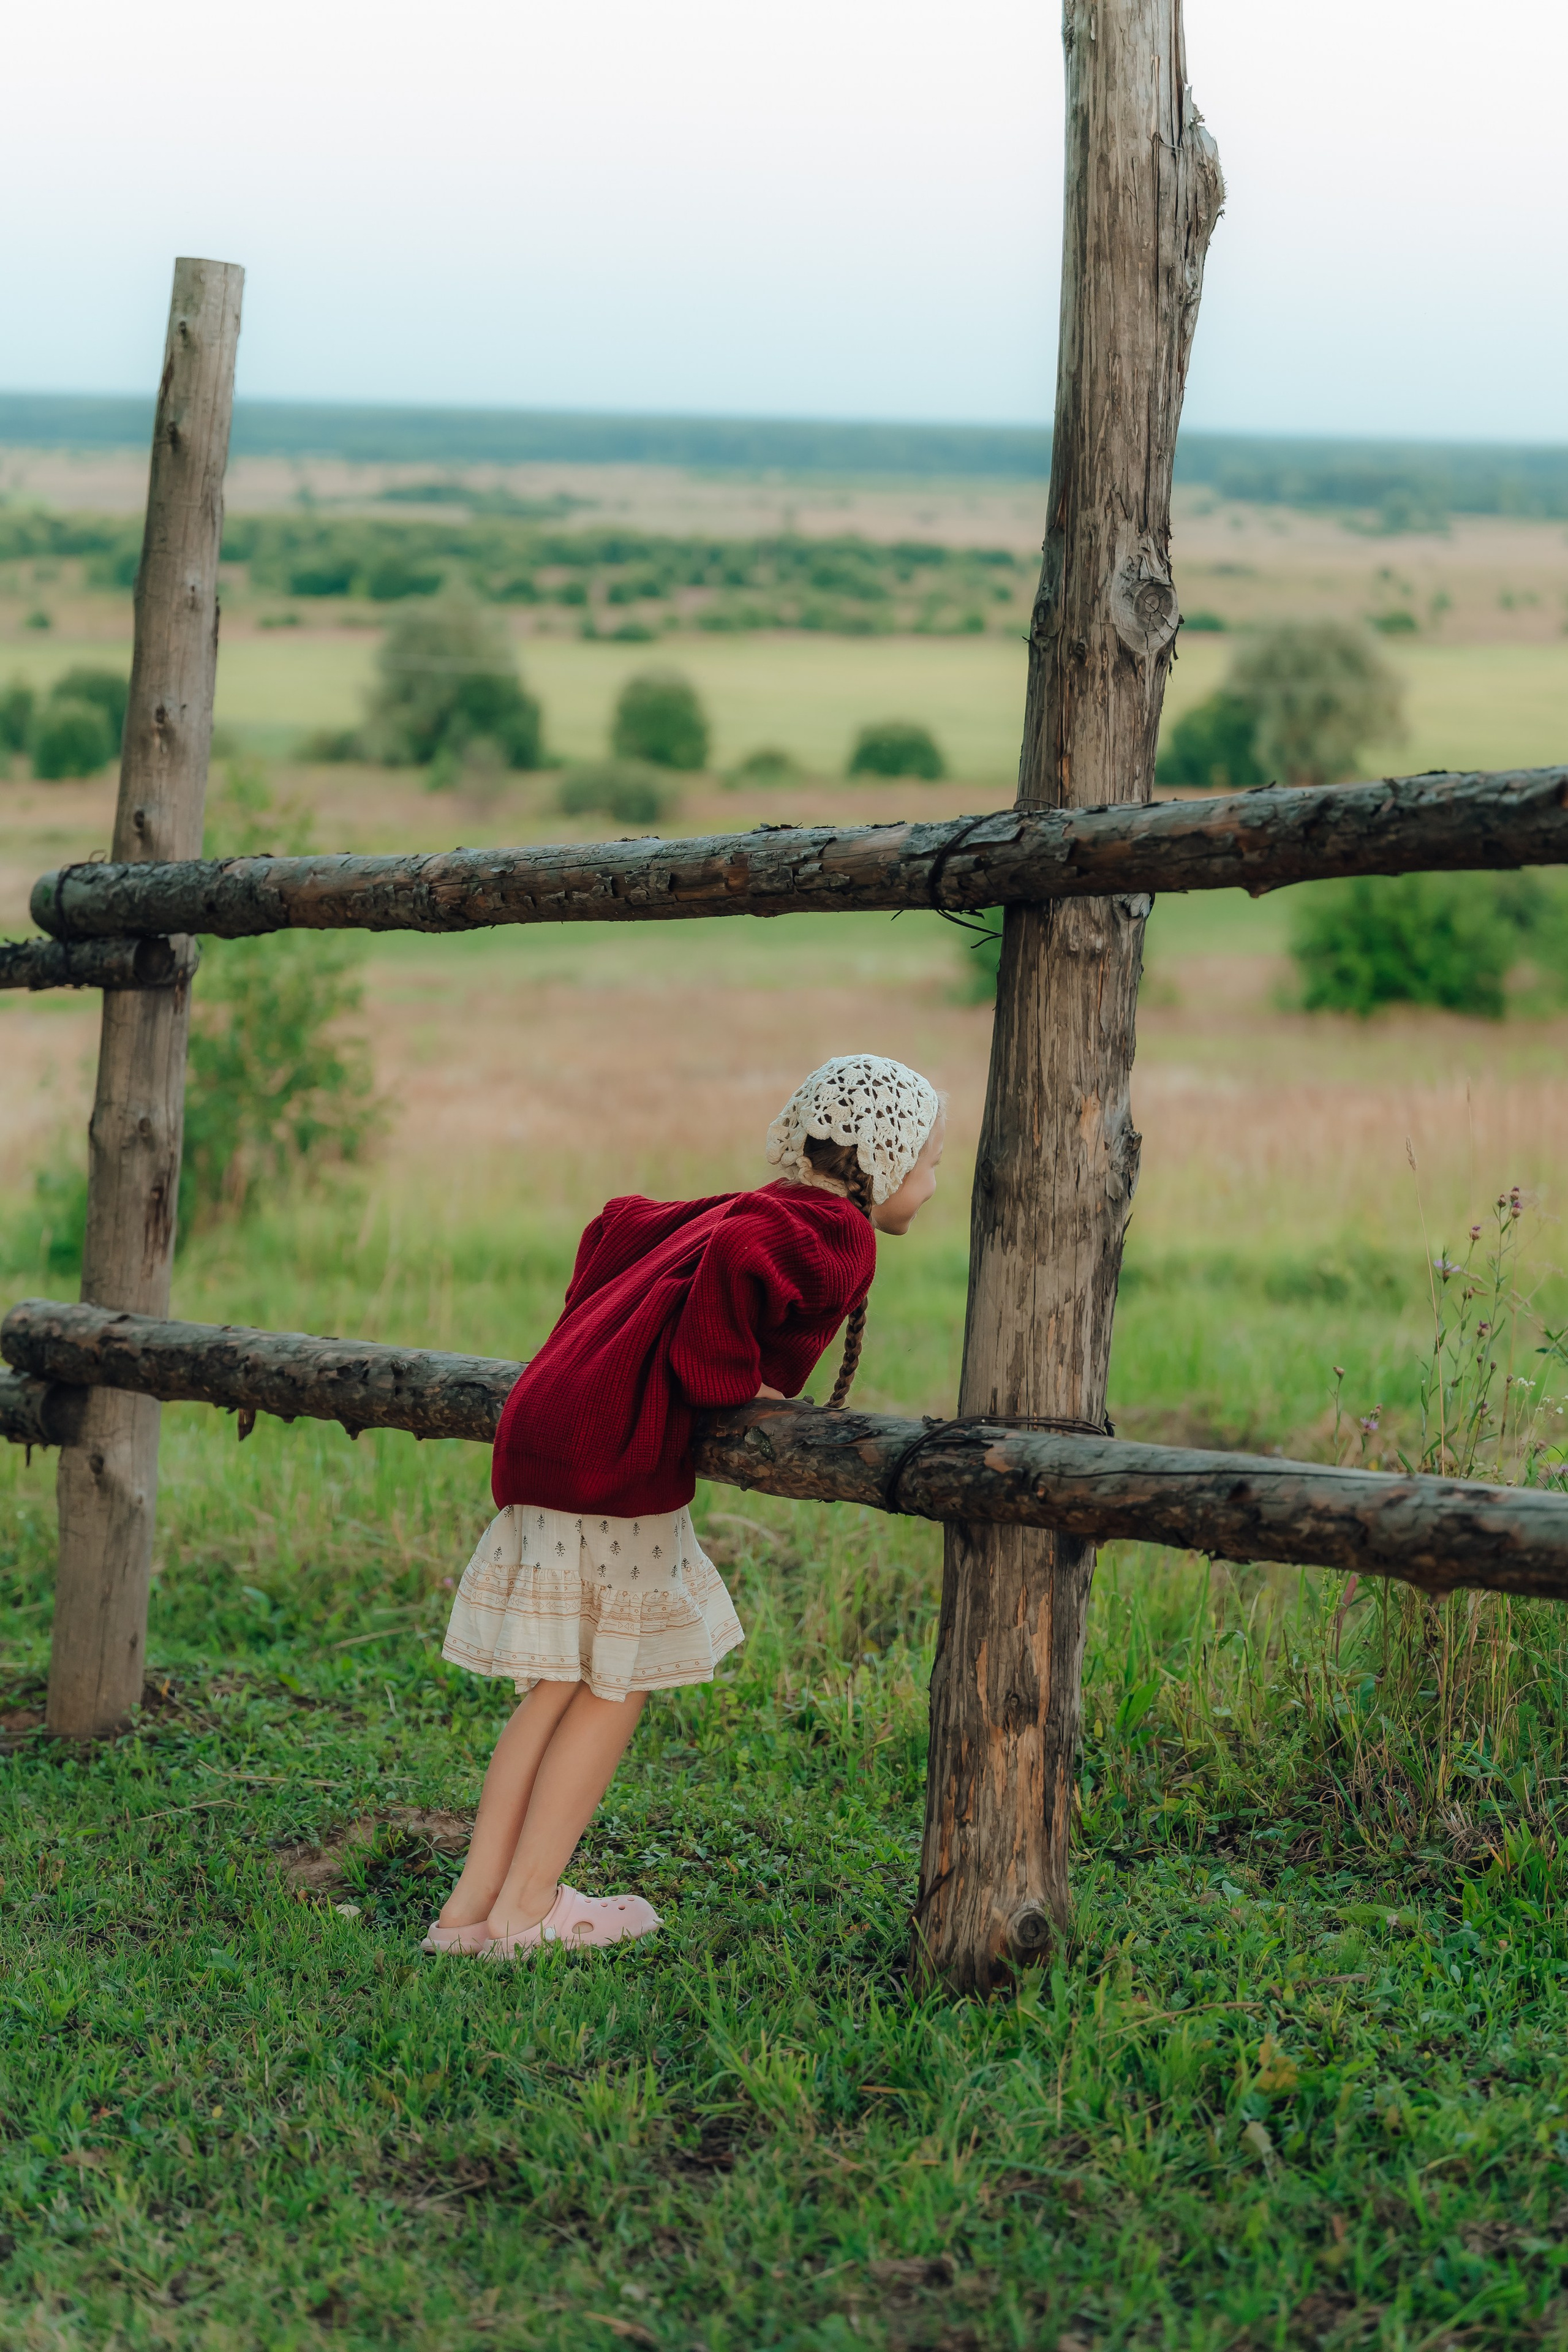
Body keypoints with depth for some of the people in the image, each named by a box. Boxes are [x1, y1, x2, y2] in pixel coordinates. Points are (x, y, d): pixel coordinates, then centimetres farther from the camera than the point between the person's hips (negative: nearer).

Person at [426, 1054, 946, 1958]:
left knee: (562, 1686, 15)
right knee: (613, 1688, 5)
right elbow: (735, 1261, -27)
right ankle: (525, 1909, 10)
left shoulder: (760, 1207, 22)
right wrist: (732, 1381, -15)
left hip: (548, 1425, 9)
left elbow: (622, 1224, 31)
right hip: (619, 1464, -9)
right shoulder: (839, 1237, -6)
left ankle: (473, 1906, 17)